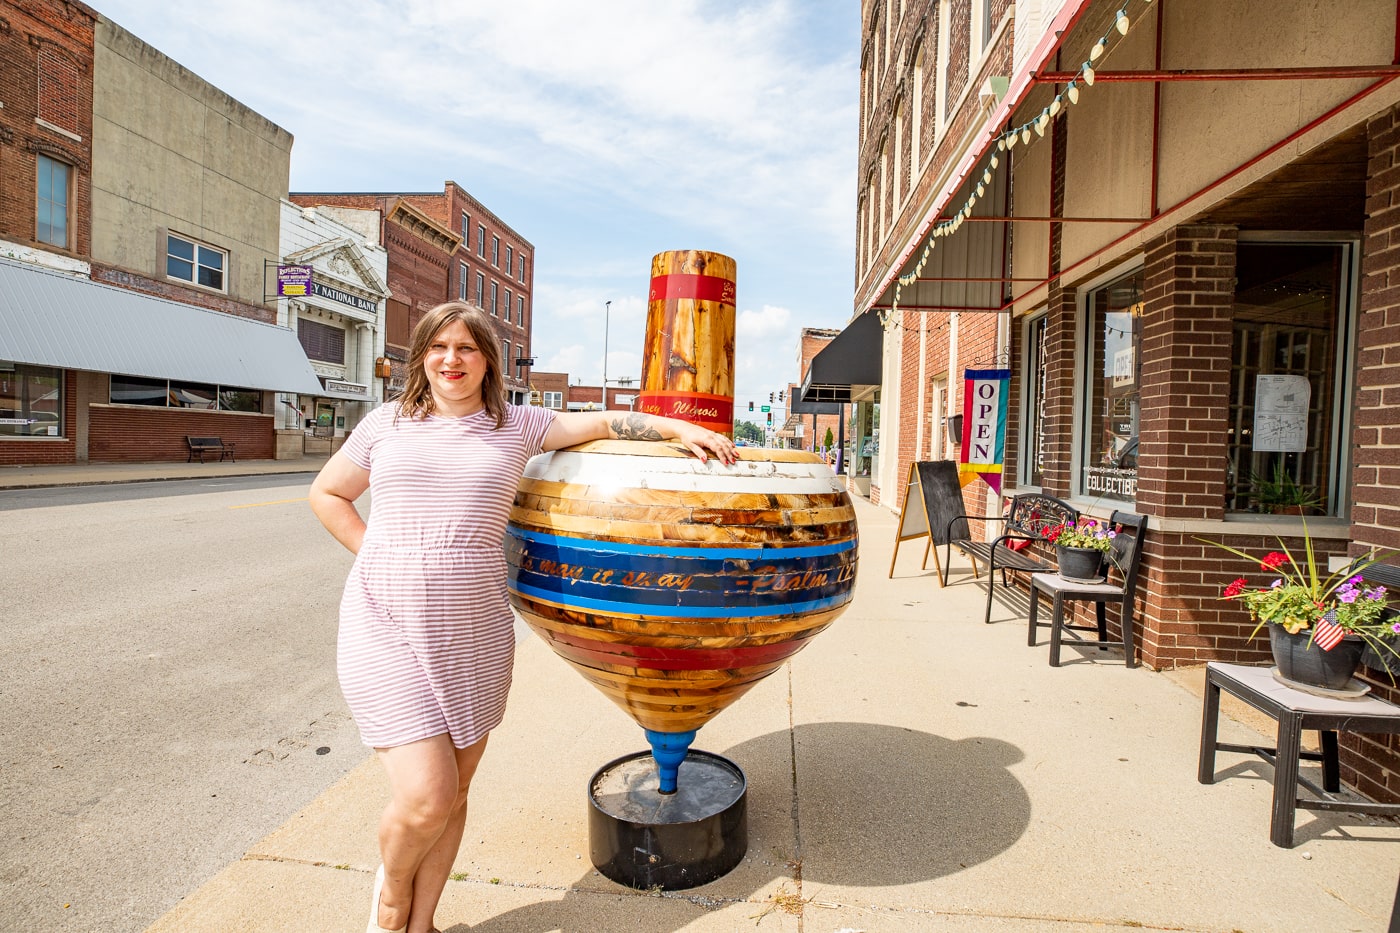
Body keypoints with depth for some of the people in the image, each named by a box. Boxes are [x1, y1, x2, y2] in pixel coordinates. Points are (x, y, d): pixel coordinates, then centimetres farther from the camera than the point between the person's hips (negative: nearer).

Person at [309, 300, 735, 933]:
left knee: (453, 795, 13)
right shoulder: (387, 423, 4)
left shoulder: (515, 426, 5)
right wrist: (380, 559, 3)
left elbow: (603, 421, 10)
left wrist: (679, 427, 2)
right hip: (386, 629, -1)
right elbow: (326, 495, 14)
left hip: (473, 634, 2)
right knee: (424, 799, -6)